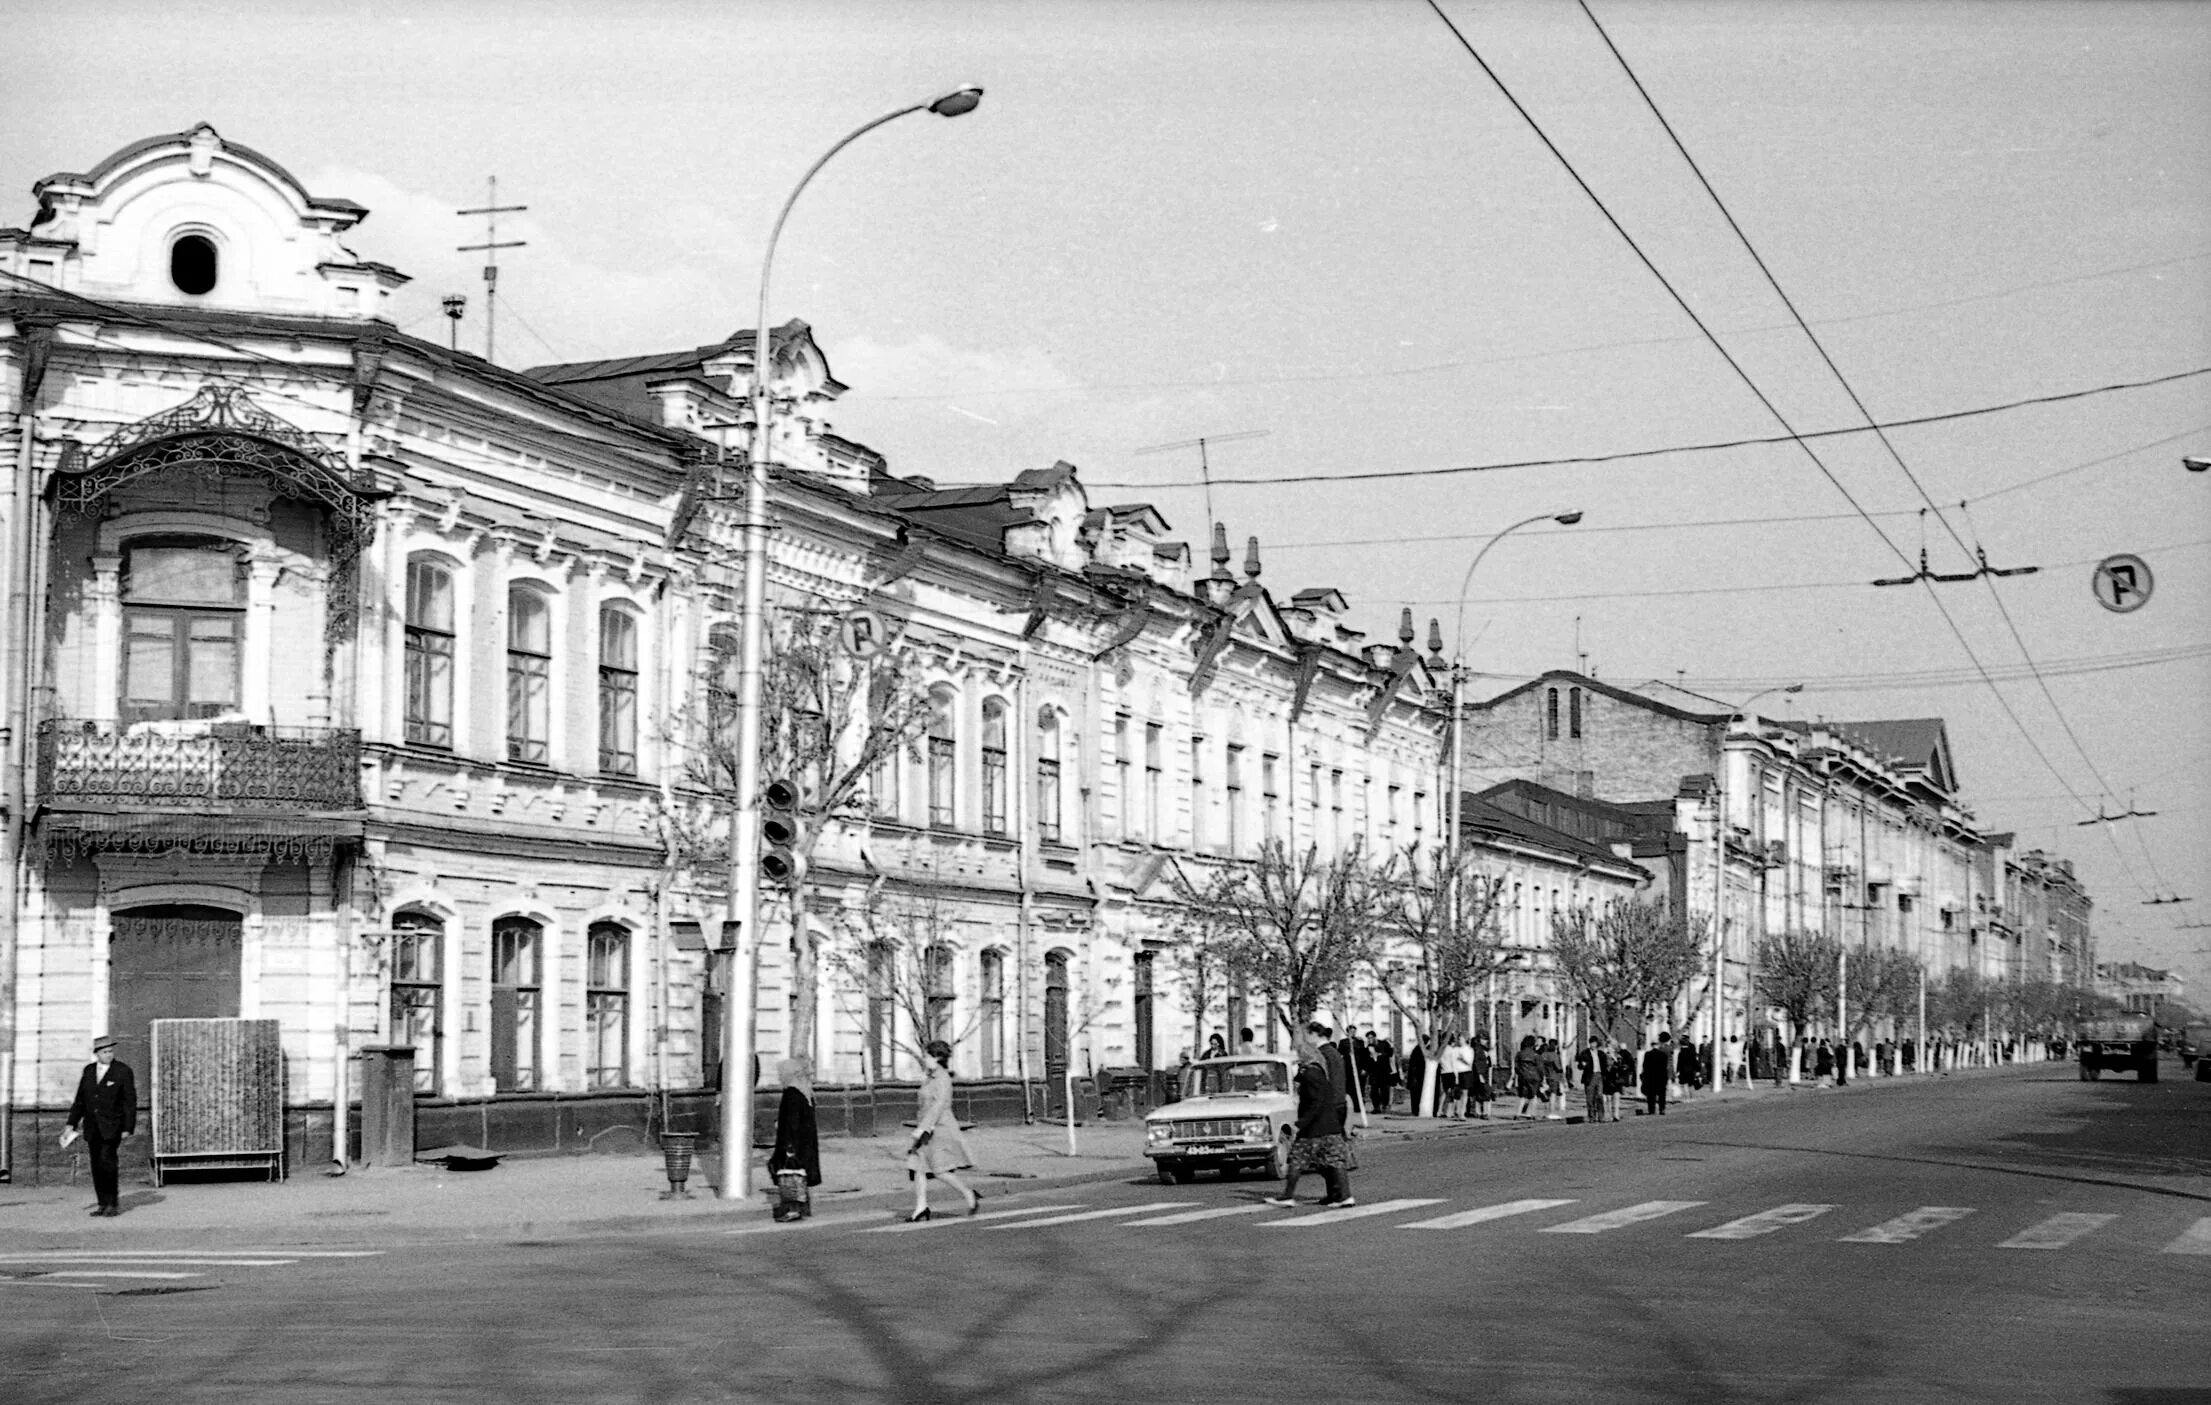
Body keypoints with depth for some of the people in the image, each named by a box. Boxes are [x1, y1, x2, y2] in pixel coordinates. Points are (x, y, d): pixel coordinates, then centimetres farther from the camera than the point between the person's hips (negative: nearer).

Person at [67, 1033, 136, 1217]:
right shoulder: (88, 1071, 9)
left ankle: (113, 1204, -8)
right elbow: (80, 1099, 13)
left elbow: (130, 1102, -6)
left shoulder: (123, 1071, -6)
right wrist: (72, 1123, 7)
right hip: (92, 1126, 5)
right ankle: (103, 1204, 9)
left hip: (112, 1126, -5)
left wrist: (128, 1128, -11)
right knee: (97, 1166, 3)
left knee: (107, 1162, -15)